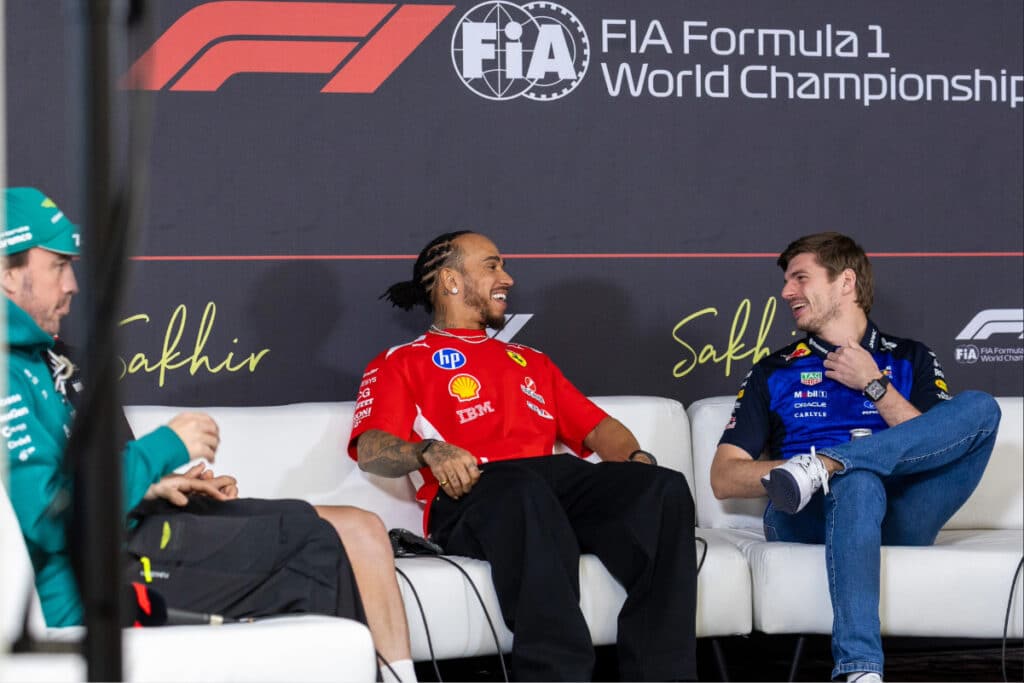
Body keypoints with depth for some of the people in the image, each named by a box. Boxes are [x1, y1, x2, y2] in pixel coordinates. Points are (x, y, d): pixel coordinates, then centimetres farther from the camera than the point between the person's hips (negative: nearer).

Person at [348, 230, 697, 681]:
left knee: (665, 488, -27)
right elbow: (371, 450, 6)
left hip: (561, 480, 5)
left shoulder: (530, 361, 39)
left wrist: (635, 458, 7)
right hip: (472, 493, -5)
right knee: (522, 488, -43)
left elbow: (597, 427, 30)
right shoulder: (401, 363, 23)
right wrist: (429, 451, -16)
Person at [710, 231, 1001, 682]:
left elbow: (943, 449, 6)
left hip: (899, 521, 1)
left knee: (980, 407, -21)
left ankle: (824, 465, -36)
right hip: (810, 522, -1)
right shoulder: (774, 372, 20)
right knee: (858, 480, -40)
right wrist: (788, 469, -10)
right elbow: (723, 480, 10)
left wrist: (874, 384, 0)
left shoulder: (911, 360, 22)